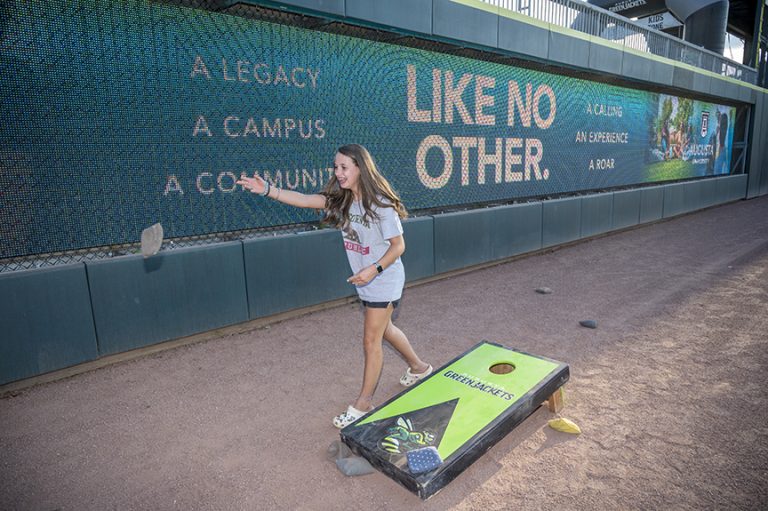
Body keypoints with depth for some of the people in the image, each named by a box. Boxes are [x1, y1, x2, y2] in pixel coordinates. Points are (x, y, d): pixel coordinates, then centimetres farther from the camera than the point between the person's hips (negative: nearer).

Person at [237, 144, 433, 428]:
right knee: (384, 330, 24)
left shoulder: (380, 204, -22)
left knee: (371, 341, 1)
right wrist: (267, 190, -23)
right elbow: (305, 200, -13)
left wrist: (374, 269, -28)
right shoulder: (341, 200, -3)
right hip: (365, 282, 8)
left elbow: (398, 246, -17)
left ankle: (363, 403, 20)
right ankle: (418, 367, 48)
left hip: (384, 282, -8)